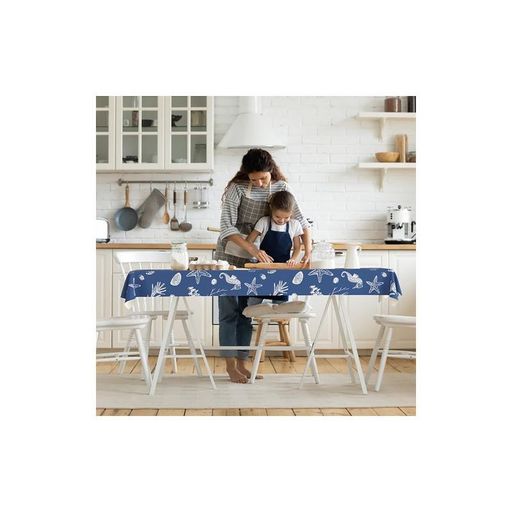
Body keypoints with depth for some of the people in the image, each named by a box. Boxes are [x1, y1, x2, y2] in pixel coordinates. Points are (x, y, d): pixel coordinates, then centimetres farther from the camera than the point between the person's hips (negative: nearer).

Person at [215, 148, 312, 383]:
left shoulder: (281, 187, -5)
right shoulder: (237, 187, -18)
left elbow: (301, 220, -5)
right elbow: (226, 226, -24)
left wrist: (308, 251, -19)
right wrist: (252, 248, -36)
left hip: (256, 256, 4)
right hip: (230, 255, -4)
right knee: (229, 310, -3)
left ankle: (242, 363, 13)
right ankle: (230, 365, 1)